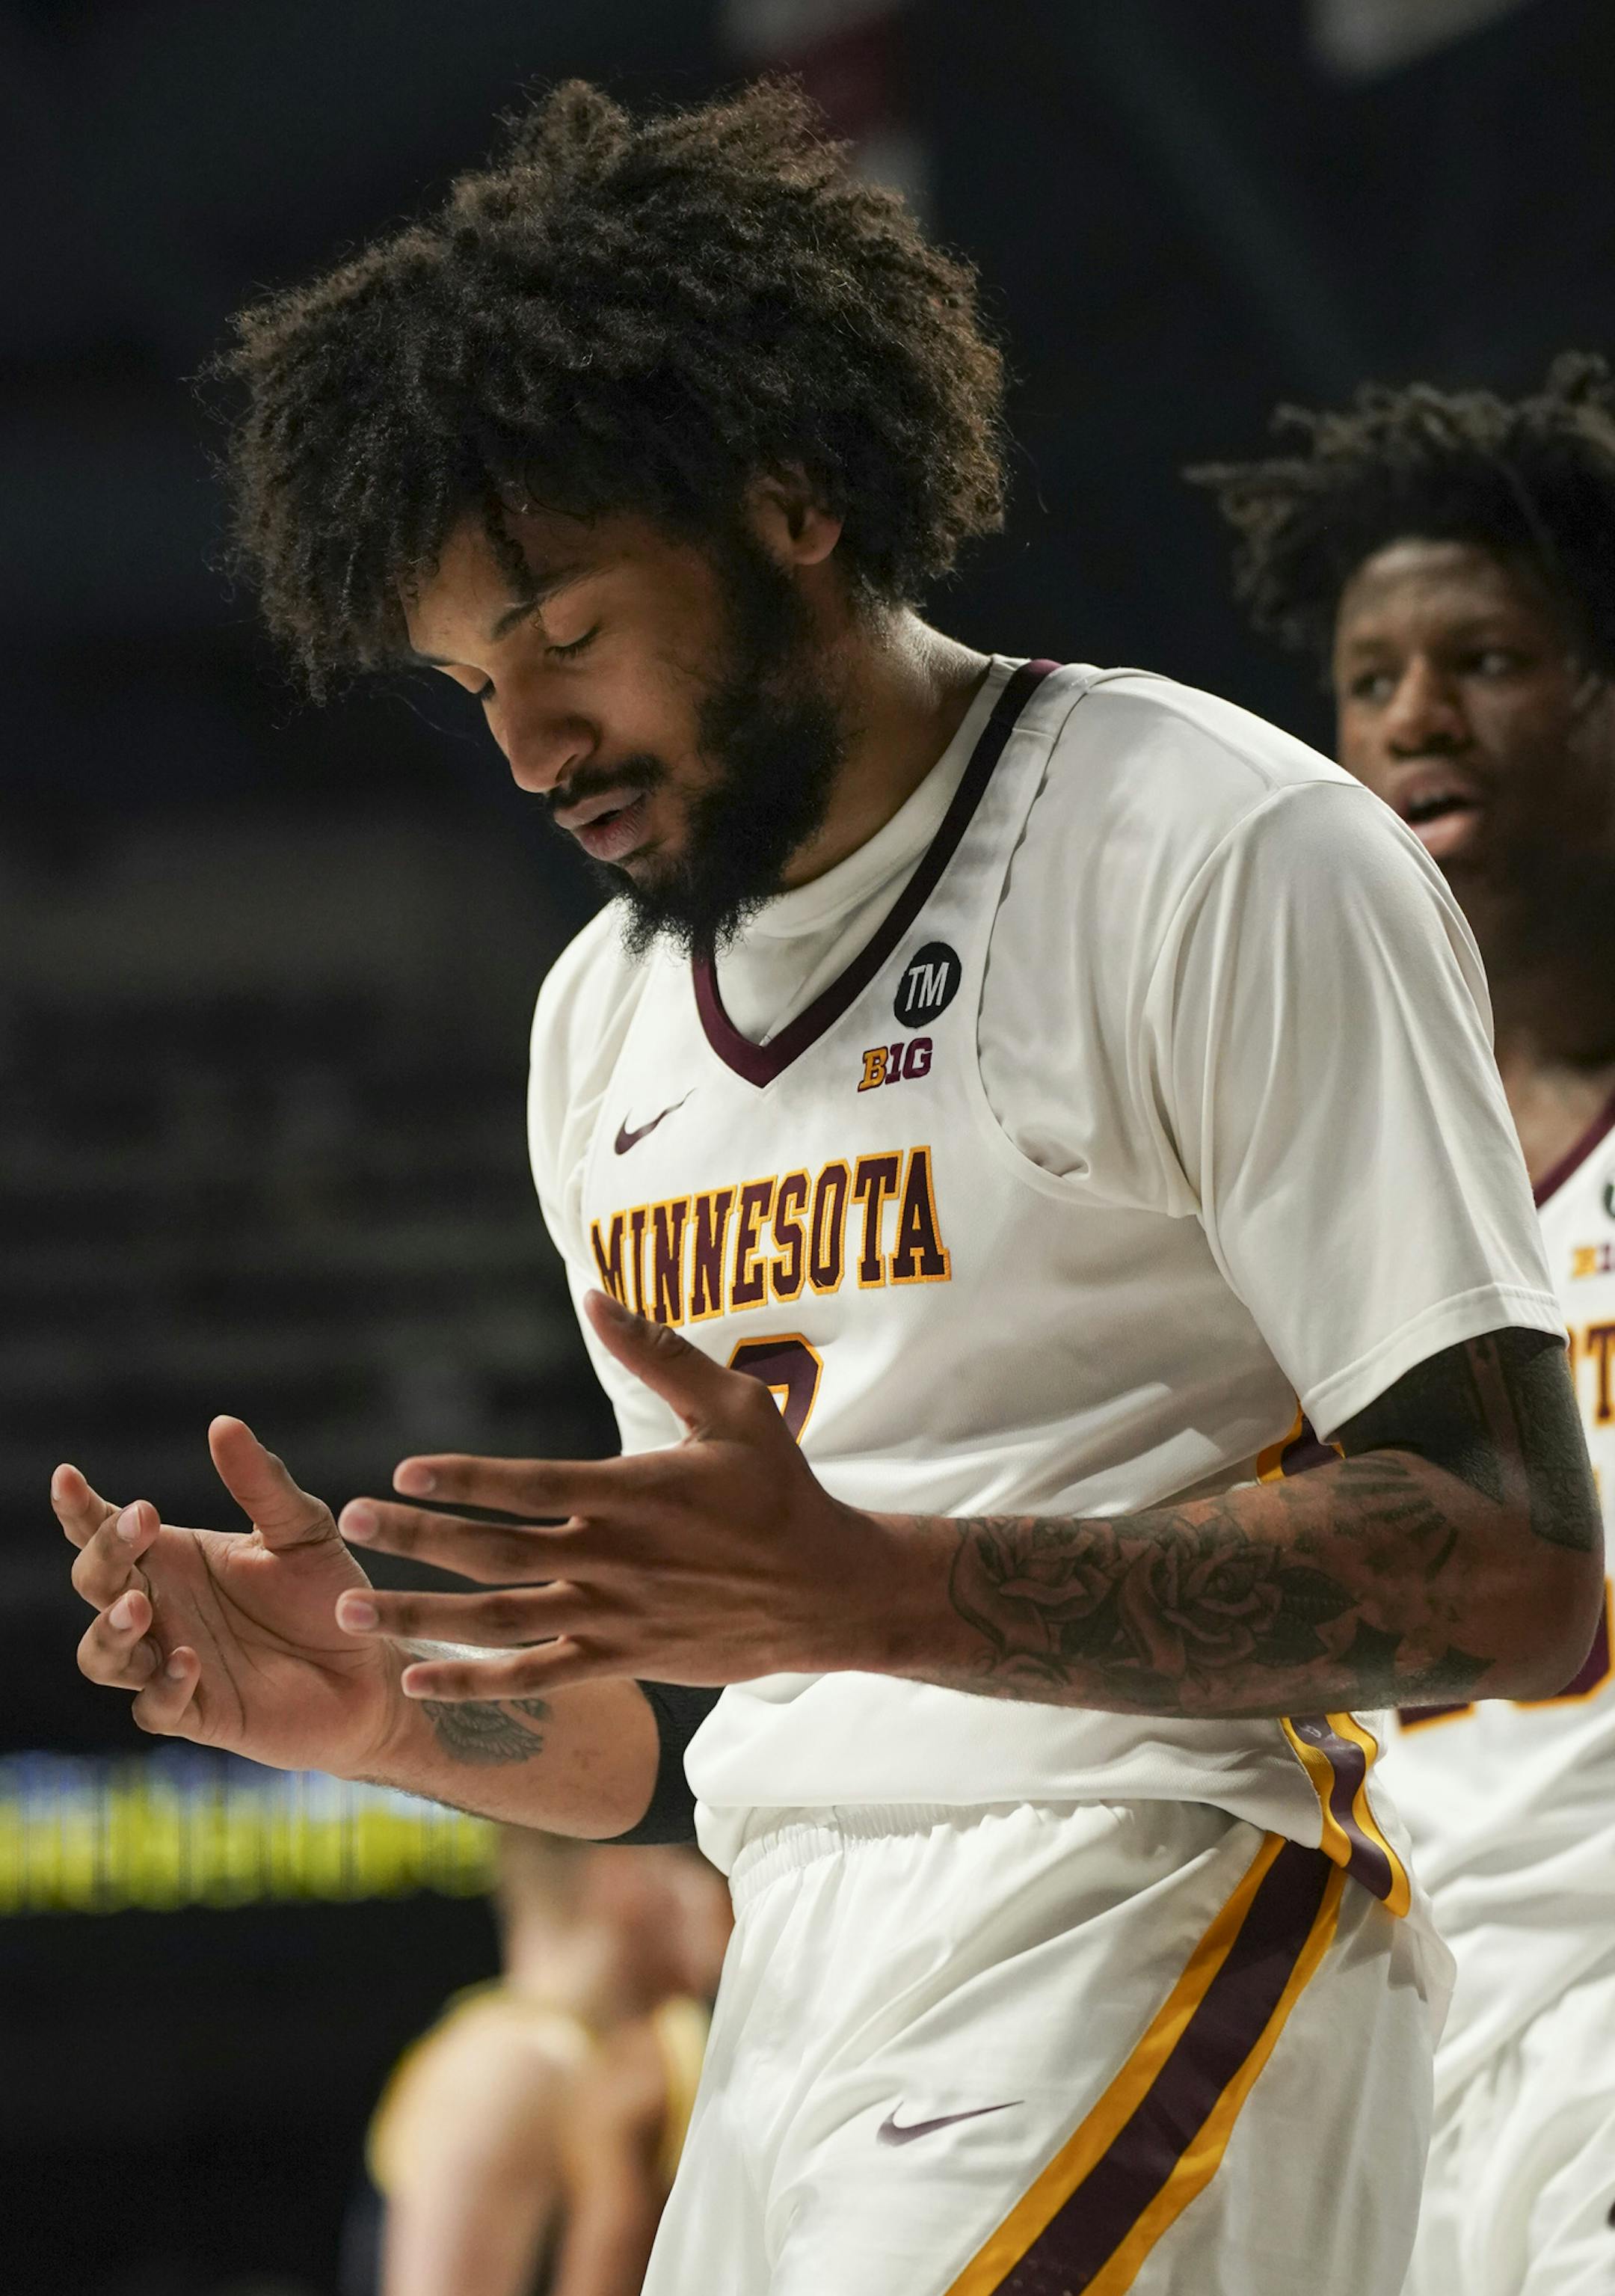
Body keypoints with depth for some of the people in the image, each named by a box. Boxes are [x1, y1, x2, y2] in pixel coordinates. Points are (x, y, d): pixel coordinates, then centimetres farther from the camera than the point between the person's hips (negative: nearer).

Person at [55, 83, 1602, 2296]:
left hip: (1147, 1936, -7)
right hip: (794, 2014, 8)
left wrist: (864, 1588, -23)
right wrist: (388, 1702, 4)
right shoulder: (606, 1017, 19)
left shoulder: (1229, 862, -5)